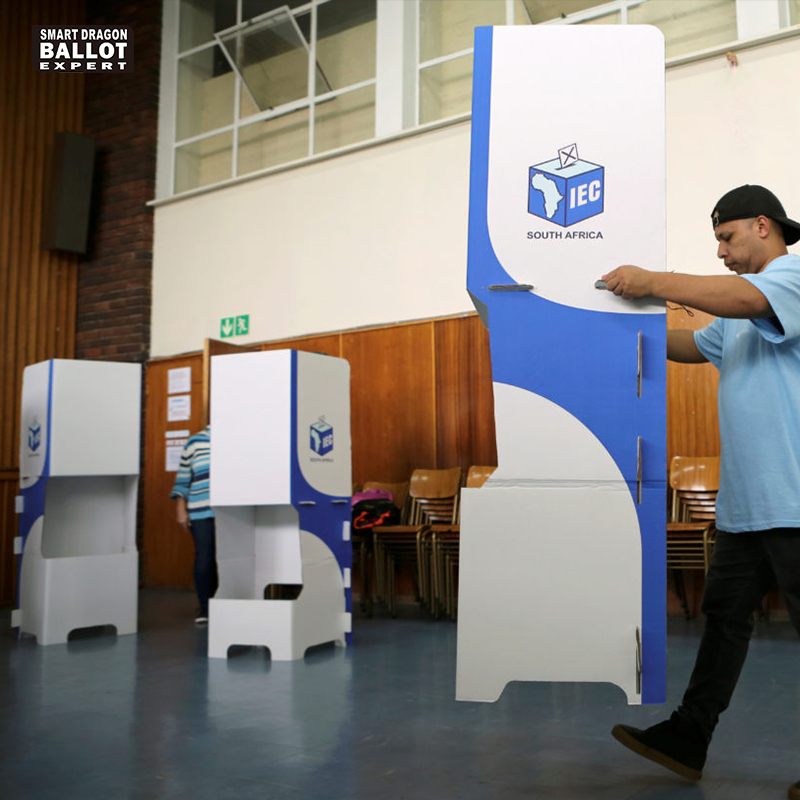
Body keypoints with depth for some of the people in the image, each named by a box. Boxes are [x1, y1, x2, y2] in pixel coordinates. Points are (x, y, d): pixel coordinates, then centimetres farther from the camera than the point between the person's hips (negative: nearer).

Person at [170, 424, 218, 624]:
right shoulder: (195, 442, 9)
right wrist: (180, 509, 3)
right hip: (201, 513, 0)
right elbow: (183, 479, 9)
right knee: (204, 559, -2)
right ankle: (205, 608, 8)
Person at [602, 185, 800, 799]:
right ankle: (688, 739, 18)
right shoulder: (741, 312, 24)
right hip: (747, 501, 10)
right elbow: (692, 347, 33)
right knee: (724, 615, 11)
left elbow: (743, 298, -26)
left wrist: (652, 282, -22)